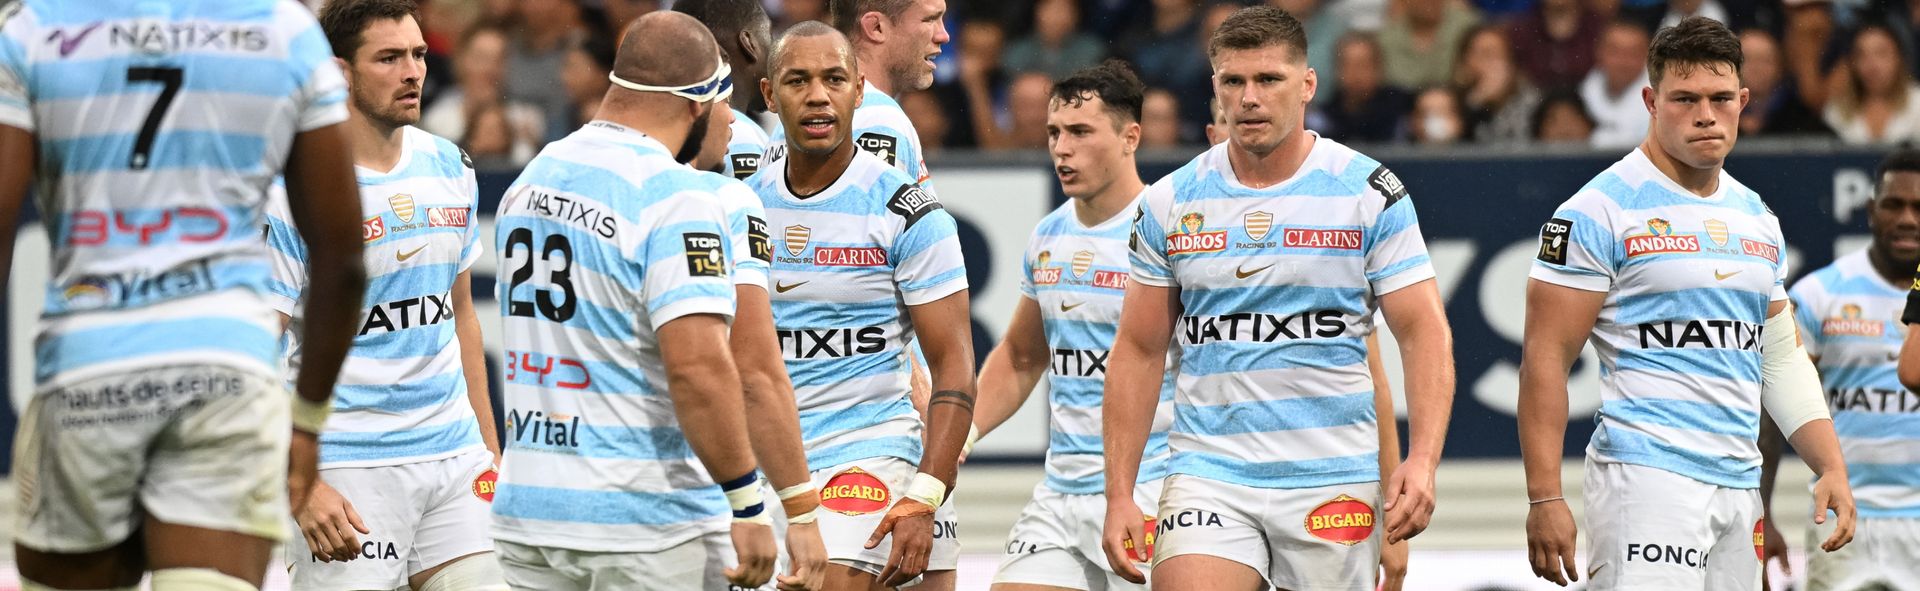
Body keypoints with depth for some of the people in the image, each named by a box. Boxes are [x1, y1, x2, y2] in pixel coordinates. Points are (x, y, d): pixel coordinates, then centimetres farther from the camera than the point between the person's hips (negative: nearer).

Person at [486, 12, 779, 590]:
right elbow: (697, 367, -23)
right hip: (648, 524, -7)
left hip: (527, 513, 7)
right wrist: (747, 507, -18)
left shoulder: (532, 178, 10)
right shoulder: (677, 195, -15)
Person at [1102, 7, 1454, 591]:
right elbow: (1138, 352, 9)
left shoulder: (1371, 194, -1)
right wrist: (1119, 495, 3)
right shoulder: (1170, 203, 5)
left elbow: (1424, 333, -3)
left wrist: (1423, 461, -18)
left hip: (1334, 478, -1)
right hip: (1207, 473, 1)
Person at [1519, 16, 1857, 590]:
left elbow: (1782, 358, 23)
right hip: (1647, 474, -7)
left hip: (1740, 484, 7)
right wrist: (1545, 499, -14)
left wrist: (1831, 467, 11)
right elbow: (1546, 358, -8)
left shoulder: (1756, 217, 17)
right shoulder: (1601, 210, -5)